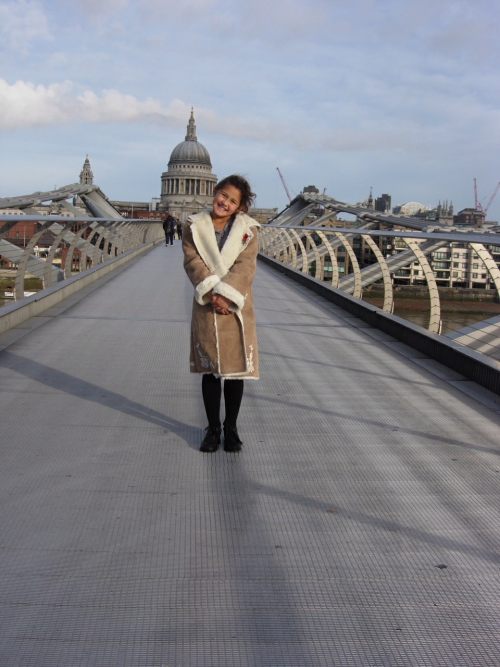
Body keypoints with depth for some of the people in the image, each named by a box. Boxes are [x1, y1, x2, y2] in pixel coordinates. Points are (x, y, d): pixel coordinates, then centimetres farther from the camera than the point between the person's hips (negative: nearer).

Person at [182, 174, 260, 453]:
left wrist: (225, 295, -20)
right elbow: (193, 262, -6)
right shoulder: (194, 226, 4)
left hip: (236, 307, 0)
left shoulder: (248, 229, 1)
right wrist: (212, 294, -18)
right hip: (207, 306, 0)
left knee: (235, 367, 6)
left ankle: (231, 427, 20)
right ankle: (213, 428, 19)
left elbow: (245, 266, -8)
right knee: (210, 369, 7)